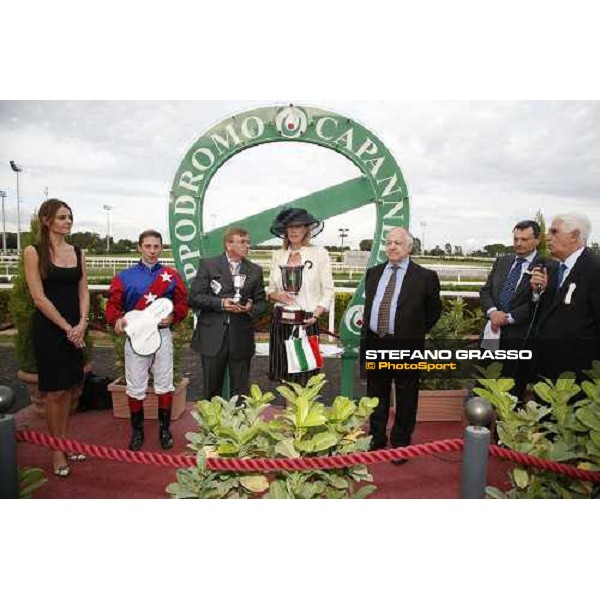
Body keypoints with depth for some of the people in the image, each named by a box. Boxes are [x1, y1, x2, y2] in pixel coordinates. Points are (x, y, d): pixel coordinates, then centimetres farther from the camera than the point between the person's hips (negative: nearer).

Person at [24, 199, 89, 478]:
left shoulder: (78, 252, 8)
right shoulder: (34, 252, -6)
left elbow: (83, 292, 7)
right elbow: (39, 298, -11)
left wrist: (81, 324, -6)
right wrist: (67, 328, -12)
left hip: (75, 329, 5)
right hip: (49, 329, -5)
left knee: (69, 389, 11)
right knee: (55, 391, 2)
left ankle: (64, 442, 25)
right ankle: (56, 450, 17)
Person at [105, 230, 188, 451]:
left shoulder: (172, 276, 3)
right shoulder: (125, 276, 2)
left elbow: (182, 303, 2)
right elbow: (113, 304, -2)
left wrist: (173, 317, -18)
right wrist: (117, 319, -23)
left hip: (162, 335, 0)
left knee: (164, 384, 8)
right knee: (135, 387, 8)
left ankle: (164, 428, 23)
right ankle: (137, 430, 24)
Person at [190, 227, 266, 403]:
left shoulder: (255, 270, 9)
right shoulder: (208, 265, 2)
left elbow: (261, 302, 11)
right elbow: (194, 297, -4)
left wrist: (251, 309, -12)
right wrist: (221, 303, -16)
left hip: (241, 339, 2)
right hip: (213, 338, -1)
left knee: (240, 392, 9)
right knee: (211, 390, 11)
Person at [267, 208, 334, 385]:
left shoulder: (319, 253, -1)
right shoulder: (278, 255, 9)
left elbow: (328, 291, -1)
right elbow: (270, 290, 15)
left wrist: (316, 315, -15)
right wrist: (276, 295, -8)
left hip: (306, 320, -3)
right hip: (280, 320, 4)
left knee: (304, 379, -1)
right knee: (285, 376, 8)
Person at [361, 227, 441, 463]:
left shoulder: (425, 276, -6)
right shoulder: (373, 273, 9)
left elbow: (434, 311, 3)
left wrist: (415, 333, 4)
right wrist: (367, 331, 13)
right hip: (374, 343, 5)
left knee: (405, 398, 9)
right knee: (376, 395, 17)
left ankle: (400, 444, 28)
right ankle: (377, 439, 35)